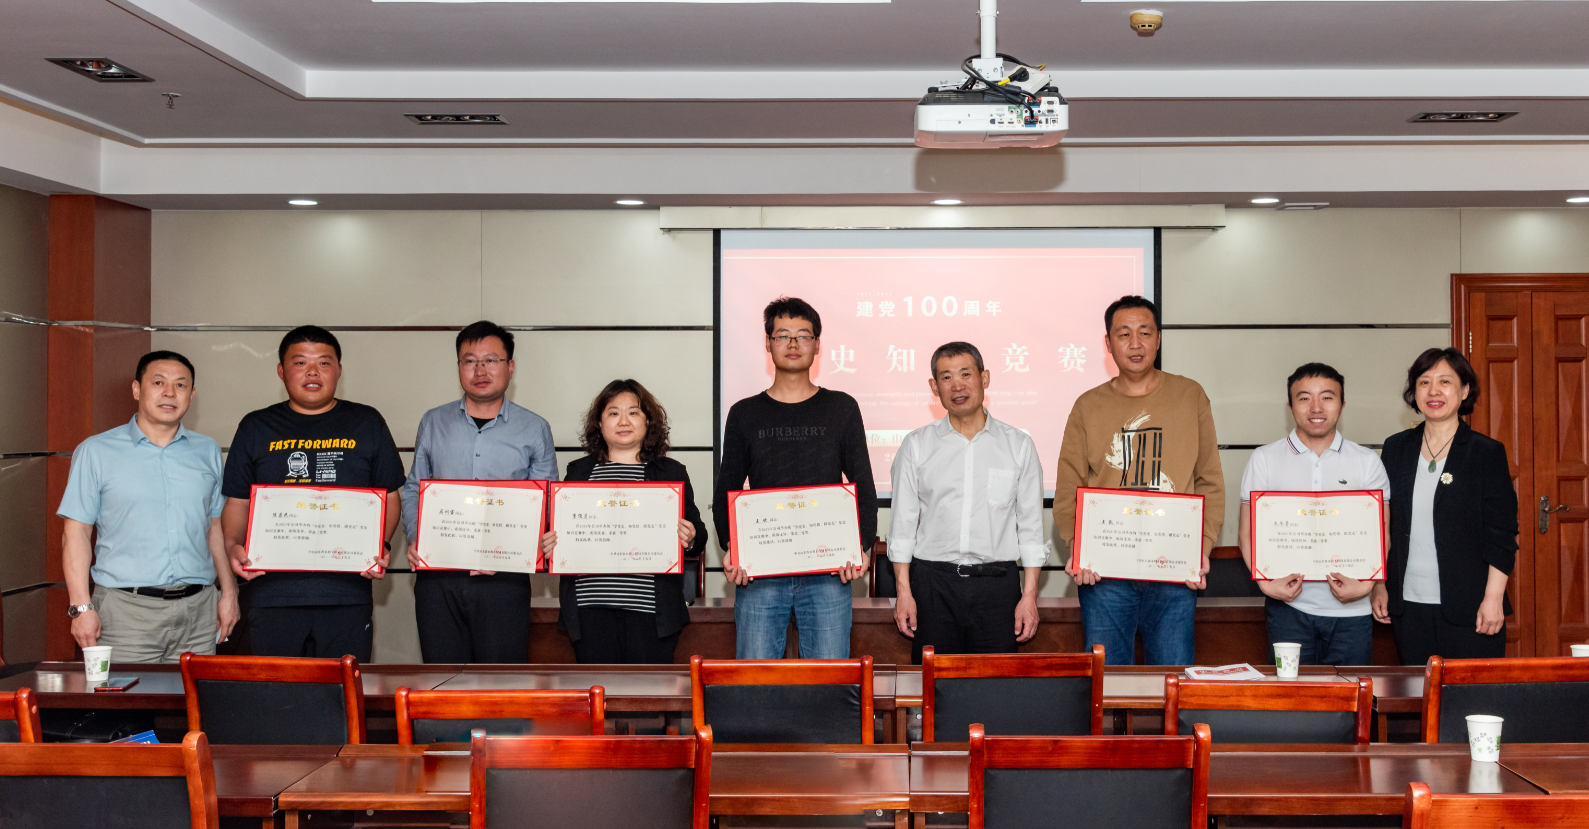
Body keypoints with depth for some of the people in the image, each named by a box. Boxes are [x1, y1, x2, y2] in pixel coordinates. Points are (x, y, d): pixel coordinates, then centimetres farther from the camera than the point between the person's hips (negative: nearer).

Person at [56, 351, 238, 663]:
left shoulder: (207, 452, 13)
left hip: (198, 612, 3)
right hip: (126, 610, -3)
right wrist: (81, 606, -8)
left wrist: (228, 592, 10)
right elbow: (76, 532, 0)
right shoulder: (96, 452, 3)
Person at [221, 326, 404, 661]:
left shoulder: (366, 423, 10)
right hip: (273, 594, 1)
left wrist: (381, 545, -5)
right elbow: (237, 502, 13)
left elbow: (389, 496, 11)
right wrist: (233, 546, -6)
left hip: (347, 595, 0)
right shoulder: (256, 427, 12)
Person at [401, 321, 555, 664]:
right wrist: (416, 538, 0)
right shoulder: (433, 423, 13)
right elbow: (412, 490, 18)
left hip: (503, 579, -2)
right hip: (437, 577, 2)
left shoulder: (535, 429, 6)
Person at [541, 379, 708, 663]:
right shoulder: (579, 471, 16)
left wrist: (691, 539, -13)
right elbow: (558, 531, 17)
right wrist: (548, 545, -4)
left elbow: (697, 535, 9)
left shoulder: (671, 472, 12)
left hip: (650, 609, -1)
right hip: (591, 606, 1)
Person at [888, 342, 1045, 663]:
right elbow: (902, 523, 7)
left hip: (997, 581, 0)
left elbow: (1031, 525, 6)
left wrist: (1030, 595, 0)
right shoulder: (916, 445, 7)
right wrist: (904, 591, 0)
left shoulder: (1019, 445, 7)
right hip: (933, 581, 0)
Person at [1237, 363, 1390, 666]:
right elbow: (1248, 533, 4)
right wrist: (1265, 581, -12)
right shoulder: (1264, 460, 5)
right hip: (1289, 605, -1)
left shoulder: (1367, 462, 8)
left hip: (1352, 608, 1)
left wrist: (1369, 583, -10)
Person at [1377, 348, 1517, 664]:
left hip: (1469, 609, -3)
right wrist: (1380, 588, 10)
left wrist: (1493, 597, -10)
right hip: (1408, 605, 3)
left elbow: (1502, 534, -4)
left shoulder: (1487, 453, -2)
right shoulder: (1396, 448, 8)